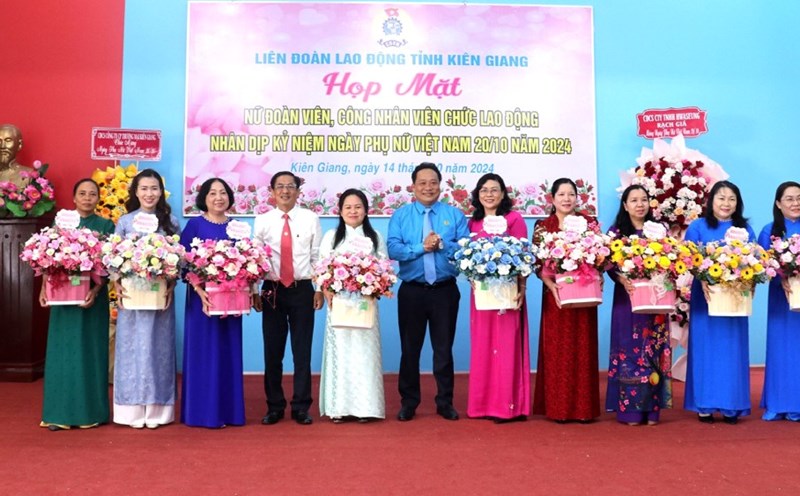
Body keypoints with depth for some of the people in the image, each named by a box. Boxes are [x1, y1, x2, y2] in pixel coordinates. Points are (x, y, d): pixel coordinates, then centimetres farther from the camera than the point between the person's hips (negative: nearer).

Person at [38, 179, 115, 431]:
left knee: (89, 351, 2)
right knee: (63, 351, 4)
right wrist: (44, 289, -6)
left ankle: (90, 411, 9)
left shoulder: (106, 226, 1)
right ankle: (60, 412, 9)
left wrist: (95, 290, -18)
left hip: (92, 295, -2)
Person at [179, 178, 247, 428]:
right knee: (204, 353, 0)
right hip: (203, 297, -4)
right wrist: (201, 292, -19)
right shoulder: (194, 225, -2)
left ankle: (229, 411, 16)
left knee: (229, 353, 8)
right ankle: (204, 412, 8)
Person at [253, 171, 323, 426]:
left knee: (302, 350, 4)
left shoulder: (311, 219, 1)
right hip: (272, 290, 1)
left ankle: (301, 407, 14)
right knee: (272, 351, 6)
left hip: (302, 290, -1)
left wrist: (320, 289, -1)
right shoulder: (262, 221, 3)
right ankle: (274, 406, 19)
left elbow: (318, 257, 2)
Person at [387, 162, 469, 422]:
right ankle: (408, 402, 21)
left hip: (445, 290, 0)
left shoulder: (454, 214, 5)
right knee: (409, 348, 9)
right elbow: (393, 249, -10)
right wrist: (421, 247, -20)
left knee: (444, 348, 8)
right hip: (412, 291, 0)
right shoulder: (400, 215, 3)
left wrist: (442, 244, -19)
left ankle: (445, 402, 21)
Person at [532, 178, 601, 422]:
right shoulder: (543, 226, 4)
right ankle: (557, 407, 10)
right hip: (556, 295, -1)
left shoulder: (590, 223, 6)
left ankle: (584, 407, 12)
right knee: (557, 350, 3)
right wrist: (551, 285, -16)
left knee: (583, 350, 5)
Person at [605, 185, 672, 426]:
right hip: (627, 299, -2)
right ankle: (630, 409, 3)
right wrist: (622, 279, -21)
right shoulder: (616, 231, 4)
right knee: (629, 350, -2)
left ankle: (651, 408, 9)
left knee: (653, 351, 3)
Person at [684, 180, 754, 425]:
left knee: (732, 350, 5)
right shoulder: (697, 227, 1)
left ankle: (731, 405, 12)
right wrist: (702, 281, -22)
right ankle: (704, 404, 8)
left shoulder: (745, 229, 10)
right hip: (706, 296, -3)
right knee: (706, 348, 1)